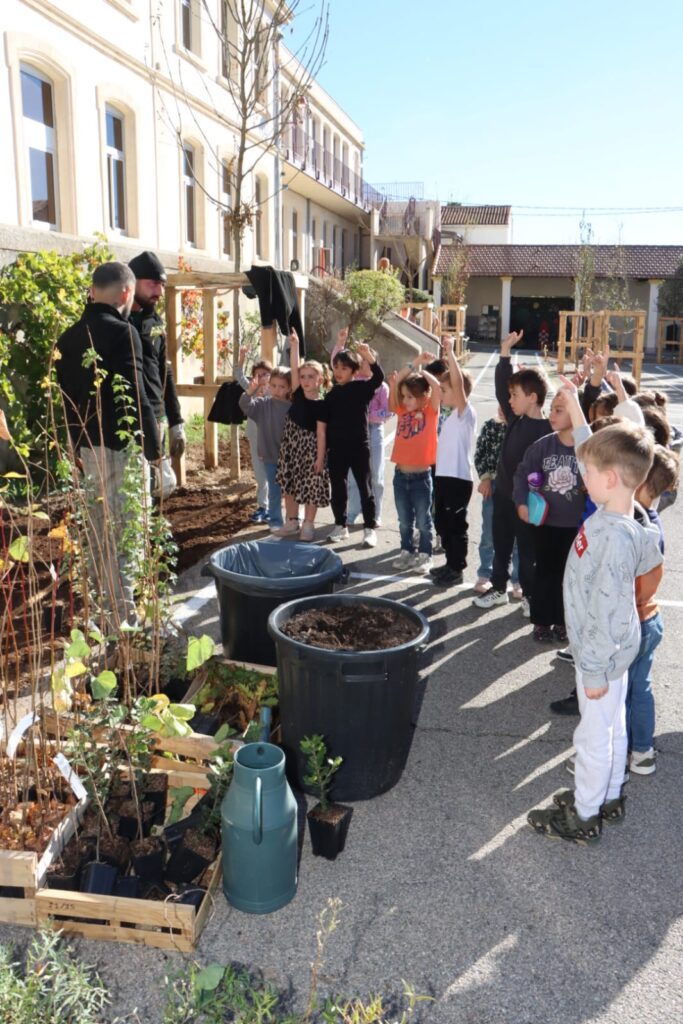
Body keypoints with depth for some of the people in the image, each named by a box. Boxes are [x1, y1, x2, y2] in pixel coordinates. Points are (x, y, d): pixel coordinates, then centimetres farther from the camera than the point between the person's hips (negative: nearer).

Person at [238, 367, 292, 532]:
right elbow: (245, 405, -20)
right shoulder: (263, 404, -4)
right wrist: (251, 390, -38)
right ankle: (275, 521, 20)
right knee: (274, 491, 9)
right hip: (269, 456, 0)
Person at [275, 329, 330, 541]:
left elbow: (321, 433, -13)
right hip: (291, 444, 5)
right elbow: (294, 368, -6)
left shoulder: (321, 405, -11)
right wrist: (294, 345, -13)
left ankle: (308, 525, 15)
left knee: (311, 486, 2)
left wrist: (320, 458, -15)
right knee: (289, 484, 11)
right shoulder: (297, 394, 1)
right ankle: (292, 522, 23)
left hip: (310, 447, -5)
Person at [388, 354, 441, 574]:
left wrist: (421, 370, -7)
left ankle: (424, 555, 20)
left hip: (421, 475, -4)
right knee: (404, 520, 16)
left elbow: (437, 386, -20)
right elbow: (394, 382, -3)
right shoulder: (402, 411, 4)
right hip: (400, 474, 4)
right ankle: (406, 551, 29)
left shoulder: (430, 411, -5)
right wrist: (413, 365, -6)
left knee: (423, 520, 8)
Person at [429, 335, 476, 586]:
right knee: (442, 523, 16)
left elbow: (458, 382, -25)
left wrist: (449, 352, -26)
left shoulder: (466, 413, -12)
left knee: (456, 525, 0)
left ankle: (457, 569, 10)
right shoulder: (452, 417, 16)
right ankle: (451, 563, 28)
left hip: (458, 478, -9)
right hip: (443, 477, 9)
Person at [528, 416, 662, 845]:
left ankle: (584, 817, 28)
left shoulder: (616, 538, -33)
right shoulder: (612, 517, -7)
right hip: (610, 650, 9)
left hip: (602, 654, -9)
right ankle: (610, 797, 45)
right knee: (614, 725, 24)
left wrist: (596, 669, -22)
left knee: (594, 734, 9)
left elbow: (610, 612, -29)